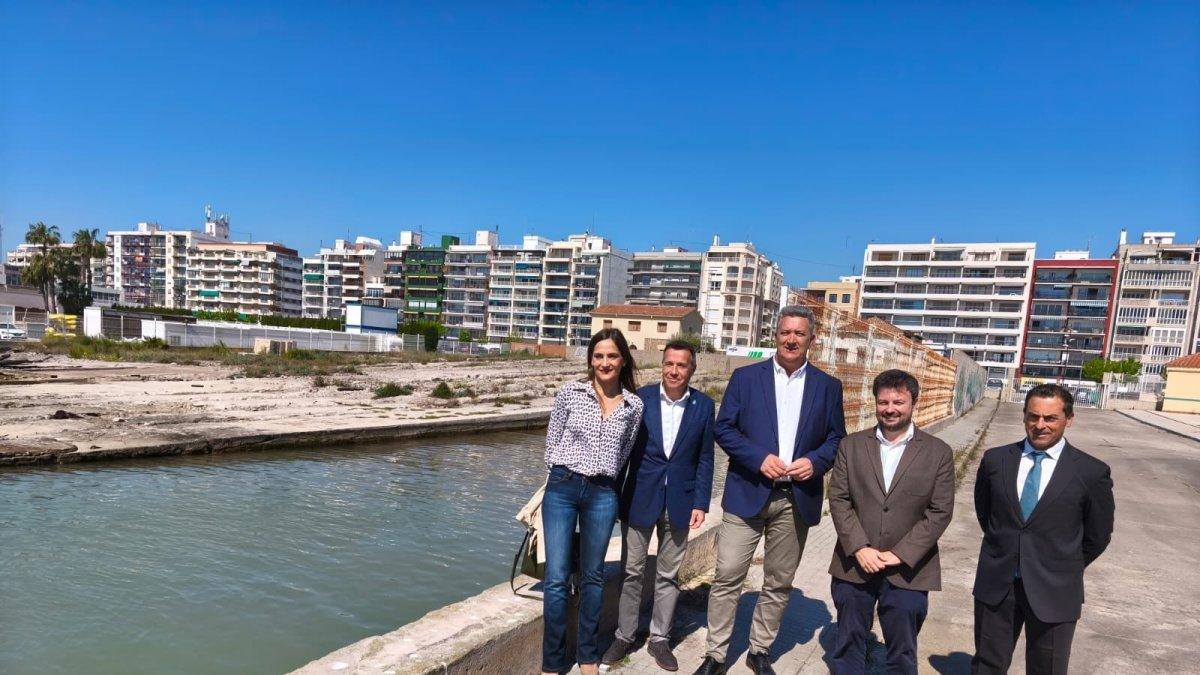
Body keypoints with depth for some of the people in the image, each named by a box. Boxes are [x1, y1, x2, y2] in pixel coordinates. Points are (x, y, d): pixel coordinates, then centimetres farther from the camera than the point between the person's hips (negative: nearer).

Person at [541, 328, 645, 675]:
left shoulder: (634, 405, 1)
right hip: (561, 488, -1)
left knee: (592, 577, 14)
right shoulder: (569, 393, -3)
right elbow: (552, 441, 6)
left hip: (602, 495, 2)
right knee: (556, 578, 2)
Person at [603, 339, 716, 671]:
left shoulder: (704, 405, -3)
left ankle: (659, 639, 31)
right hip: (640, 498, -1)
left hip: (679, 501, 1)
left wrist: (701, 503, -4)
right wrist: (614, 494, 1)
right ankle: (624, 636, 29)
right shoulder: (640, 398, -7)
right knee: (632, 572, 11)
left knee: (668, 575, 14)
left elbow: (705, 459, 1)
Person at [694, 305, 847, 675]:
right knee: (727, 577, 0)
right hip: (748, 493, -2)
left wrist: (815, 461, -11)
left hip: (798, 499, 2)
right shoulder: (745, 377, 0)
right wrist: (759, 458, -15)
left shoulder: (828, 386, 6)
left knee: (779, 583, 14)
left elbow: (837, 438, 9)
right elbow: (724, 428, -2)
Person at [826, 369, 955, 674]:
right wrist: (860, 548, -12)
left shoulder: (939, 453, 0)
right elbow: (838, 500, -1)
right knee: (848, 647, 14)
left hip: (908, 571, 0)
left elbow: (940, 511, -5)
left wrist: (900, 554, -11)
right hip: (854, 565, 1)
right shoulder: (851, 445, 2)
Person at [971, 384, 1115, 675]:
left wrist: (1065, 570, 10)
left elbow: (1098, 536, 4)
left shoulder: (1092, 472, -8)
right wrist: (1005, 549, 12)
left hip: (1053, 591, -1)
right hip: (996, 585, 2)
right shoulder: (995, 459, -2)